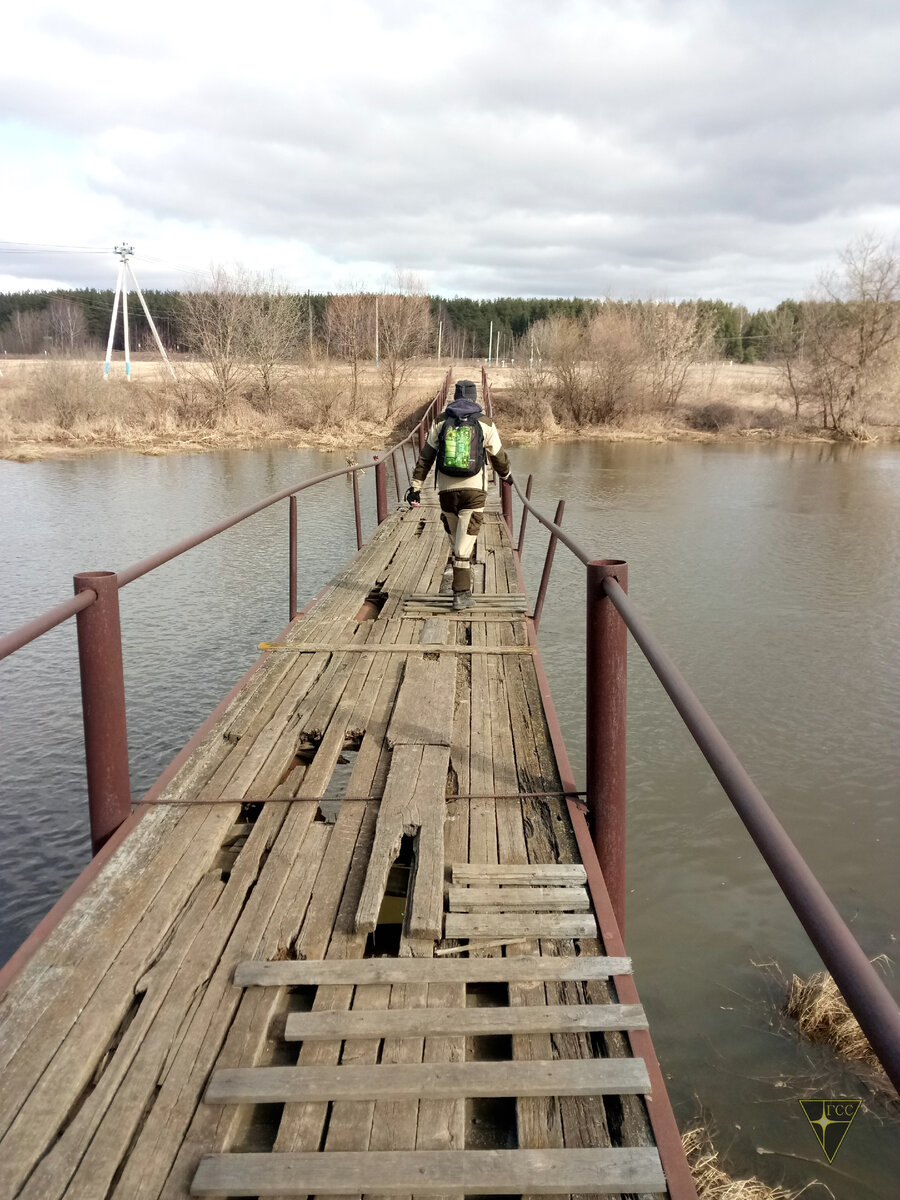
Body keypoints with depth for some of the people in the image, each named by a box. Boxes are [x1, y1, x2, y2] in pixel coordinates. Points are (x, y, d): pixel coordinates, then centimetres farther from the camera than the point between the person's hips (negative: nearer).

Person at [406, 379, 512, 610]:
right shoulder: (485, 424, 0)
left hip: (447, 490, 2)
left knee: (457, 541, 19)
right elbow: (498, 457, 11)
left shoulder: (441, 422, 4)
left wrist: (416, 487, 4)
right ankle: (461, 594, -9)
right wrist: (506, 475, 31)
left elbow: (425, 457, 2)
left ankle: (464, 589, 29)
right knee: (464, 544, -4)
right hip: (474, 490, -2)